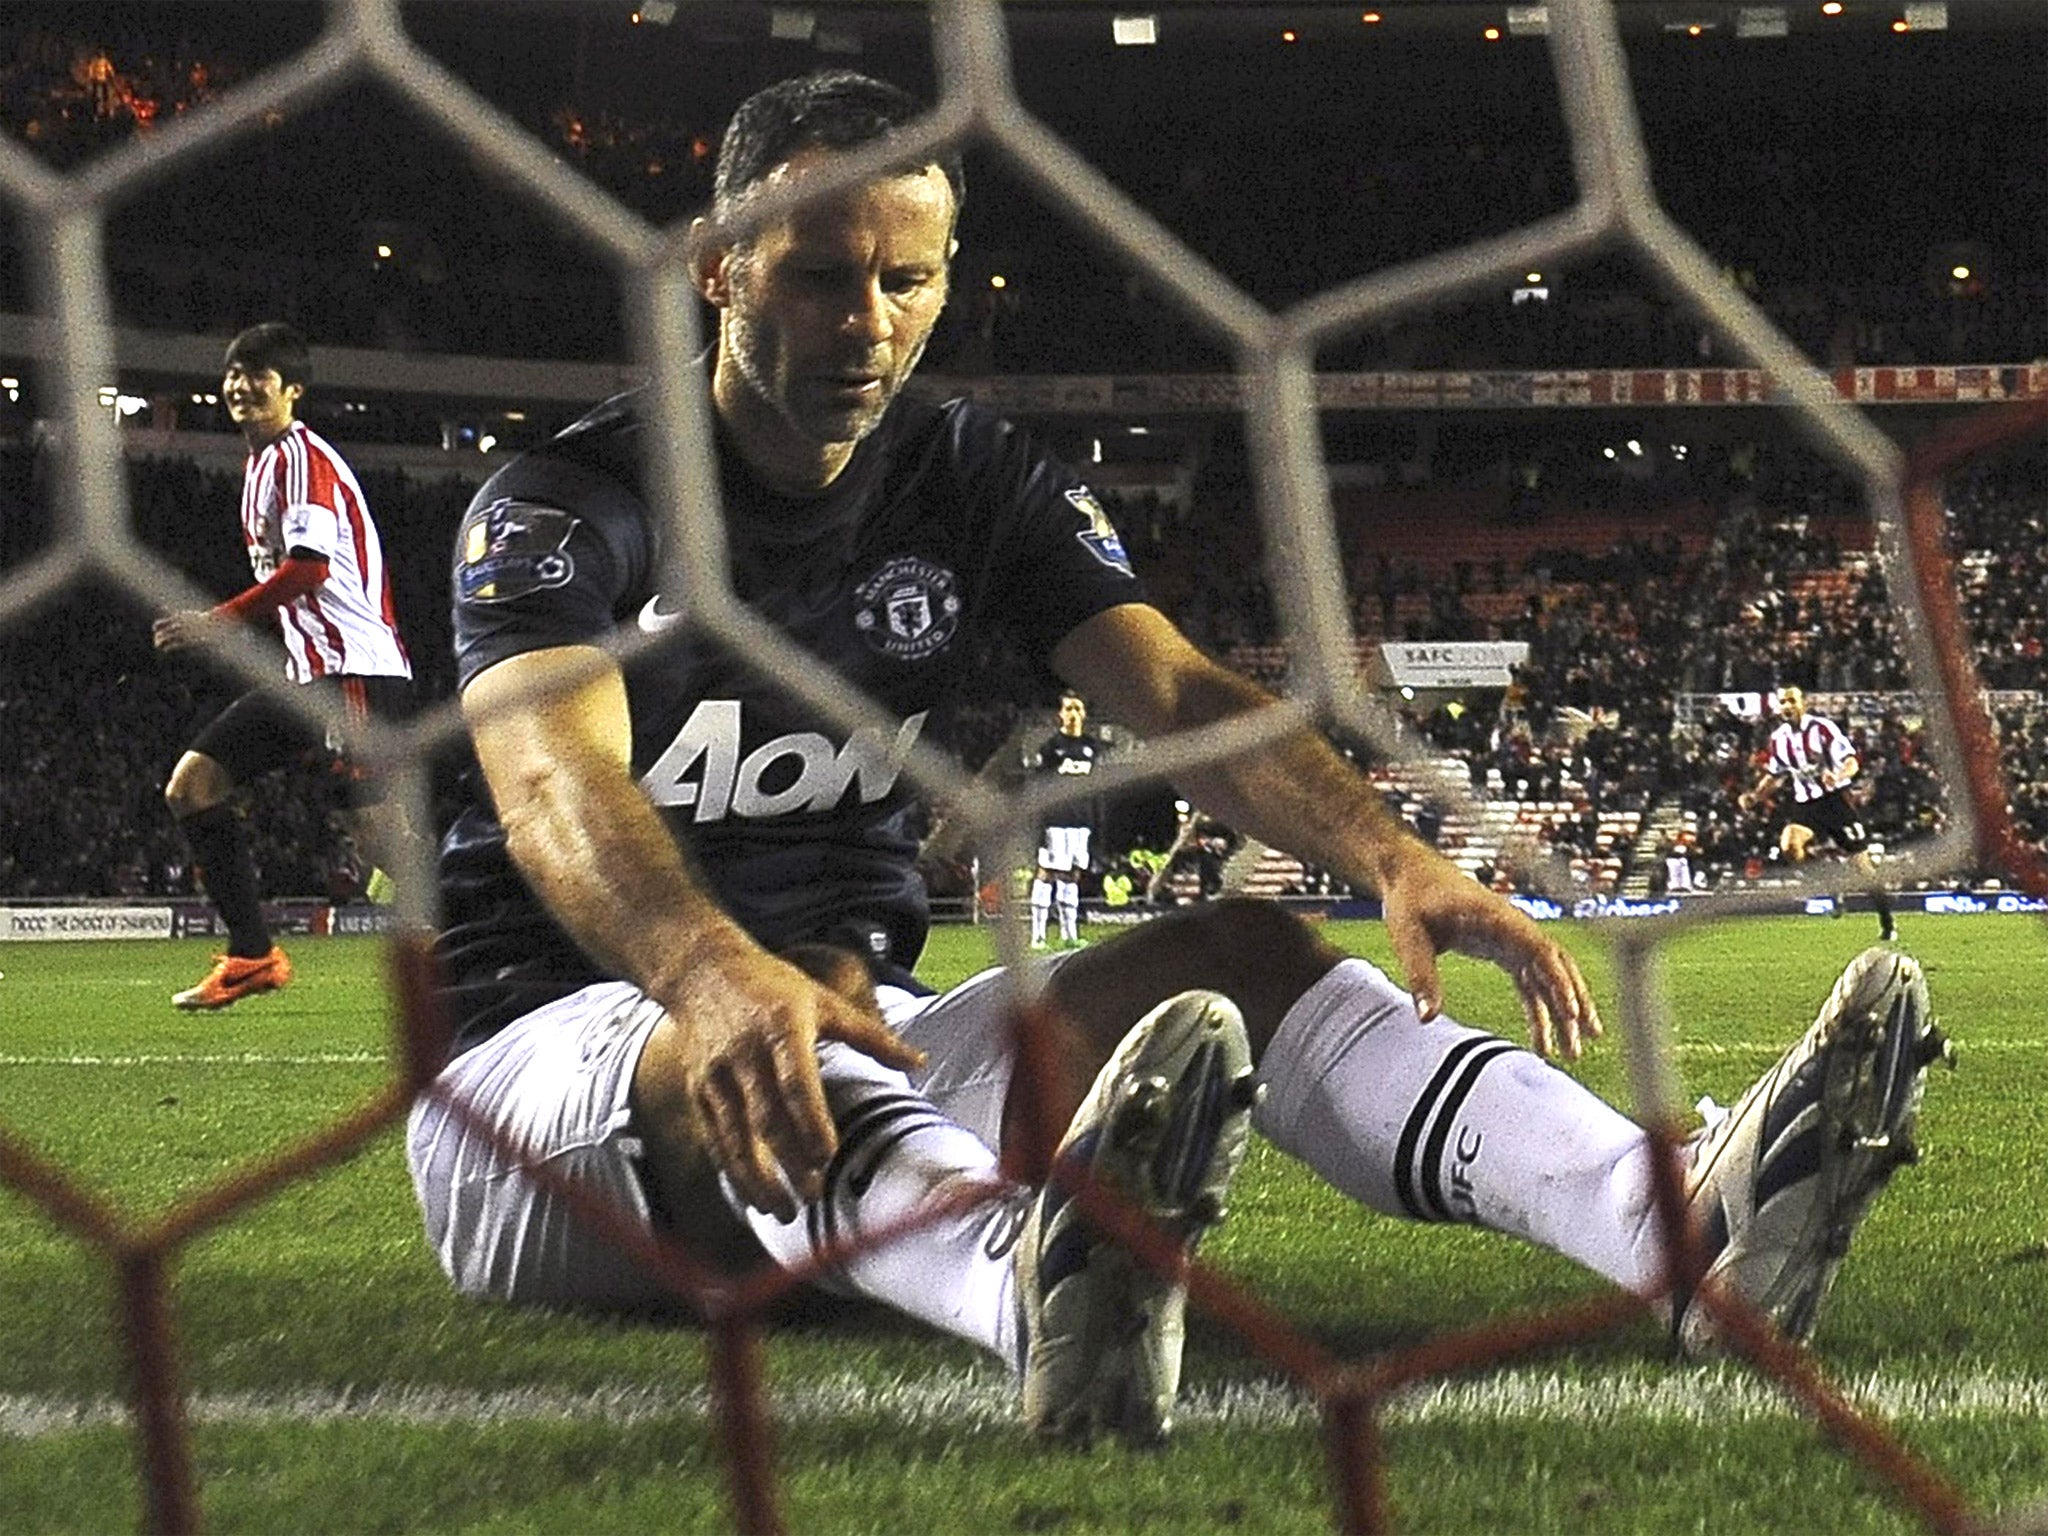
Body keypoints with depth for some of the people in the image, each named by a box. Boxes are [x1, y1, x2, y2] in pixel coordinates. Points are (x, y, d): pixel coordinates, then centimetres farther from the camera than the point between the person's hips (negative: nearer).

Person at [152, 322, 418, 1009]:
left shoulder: (300, 454, -8)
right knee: (193, 783, 6)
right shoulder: (262, 461, 22)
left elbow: (310, 566, -20)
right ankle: (253, 955, 8)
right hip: (309, 674, 10)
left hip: (354, 666, -10)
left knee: (377, 831, -18)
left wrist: (218, 622, -19)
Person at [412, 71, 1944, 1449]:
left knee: (1238, 952, -16)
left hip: (862, 1024, 5)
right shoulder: (563, 506, -9)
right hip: (556, 1042, -5)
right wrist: (720, 976, -52)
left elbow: (1176, 692, -8)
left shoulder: (981, 482, 7)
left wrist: (1394, 857, -29)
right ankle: (1042, 1287, -75)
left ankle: (1679, 1222, -41)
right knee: (752, 1058, -40)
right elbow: (559, 790, -29)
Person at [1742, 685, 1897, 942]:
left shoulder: (1822, 727, -11)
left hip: (1835, 798, -4)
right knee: (1789, 845, -25)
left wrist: (1838, 776, -34)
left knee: (1861, 861, -1)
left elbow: (1852, 762, -13)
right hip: (1805, 803, 4)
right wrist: (1755, 796, 1)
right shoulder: (1779, 737, 5)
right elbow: (1776, 776, 17)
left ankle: (1887, 923, 11)